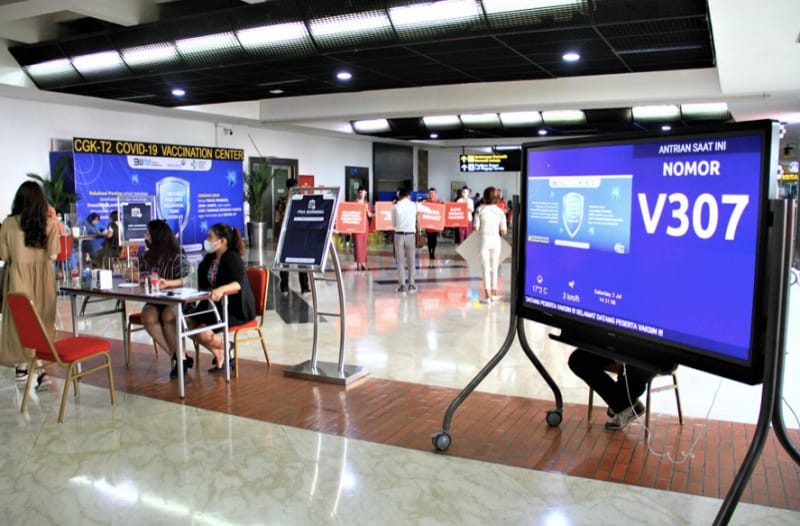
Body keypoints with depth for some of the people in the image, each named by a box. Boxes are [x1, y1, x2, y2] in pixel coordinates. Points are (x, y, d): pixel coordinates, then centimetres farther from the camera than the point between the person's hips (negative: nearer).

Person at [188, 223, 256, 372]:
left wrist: (222, 289, -52)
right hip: (217, 306, 9)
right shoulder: (210, 258, 9)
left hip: (237, 310, -9)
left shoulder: (232, 258, -15)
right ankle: (220, 357, 9)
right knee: (189, 324, -7)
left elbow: (239, 284, -33)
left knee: (204, 333, -24)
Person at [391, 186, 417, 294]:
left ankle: (402, 285, 2)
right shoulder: (413, 205, -2)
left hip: (399, 235, 0)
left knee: (400, 261, 5)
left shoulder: (395, 207, -3)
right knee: (411, 261, 9)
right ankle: (411, 284, 12)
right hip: (410, 234, 0)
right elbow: (415, 221, 8)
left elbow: (393, 223, 3)